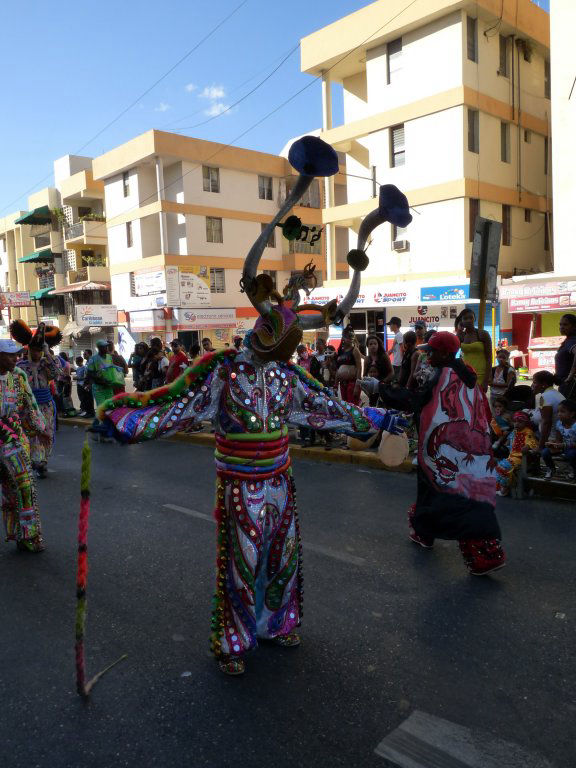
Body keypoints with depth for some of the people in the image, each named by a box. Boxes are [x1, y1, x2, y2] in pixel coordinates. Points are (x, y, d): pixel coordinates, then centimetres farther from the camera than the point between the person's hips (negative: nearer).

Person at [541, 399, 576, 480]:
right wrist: (552, 443, -23)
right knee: (545, 452, -16)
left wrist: (563, 445, -37)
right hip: (563, 446, 5)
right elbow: (558, 440, -1)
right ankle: (551, 469, 14)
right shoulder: (558, 424, -6)